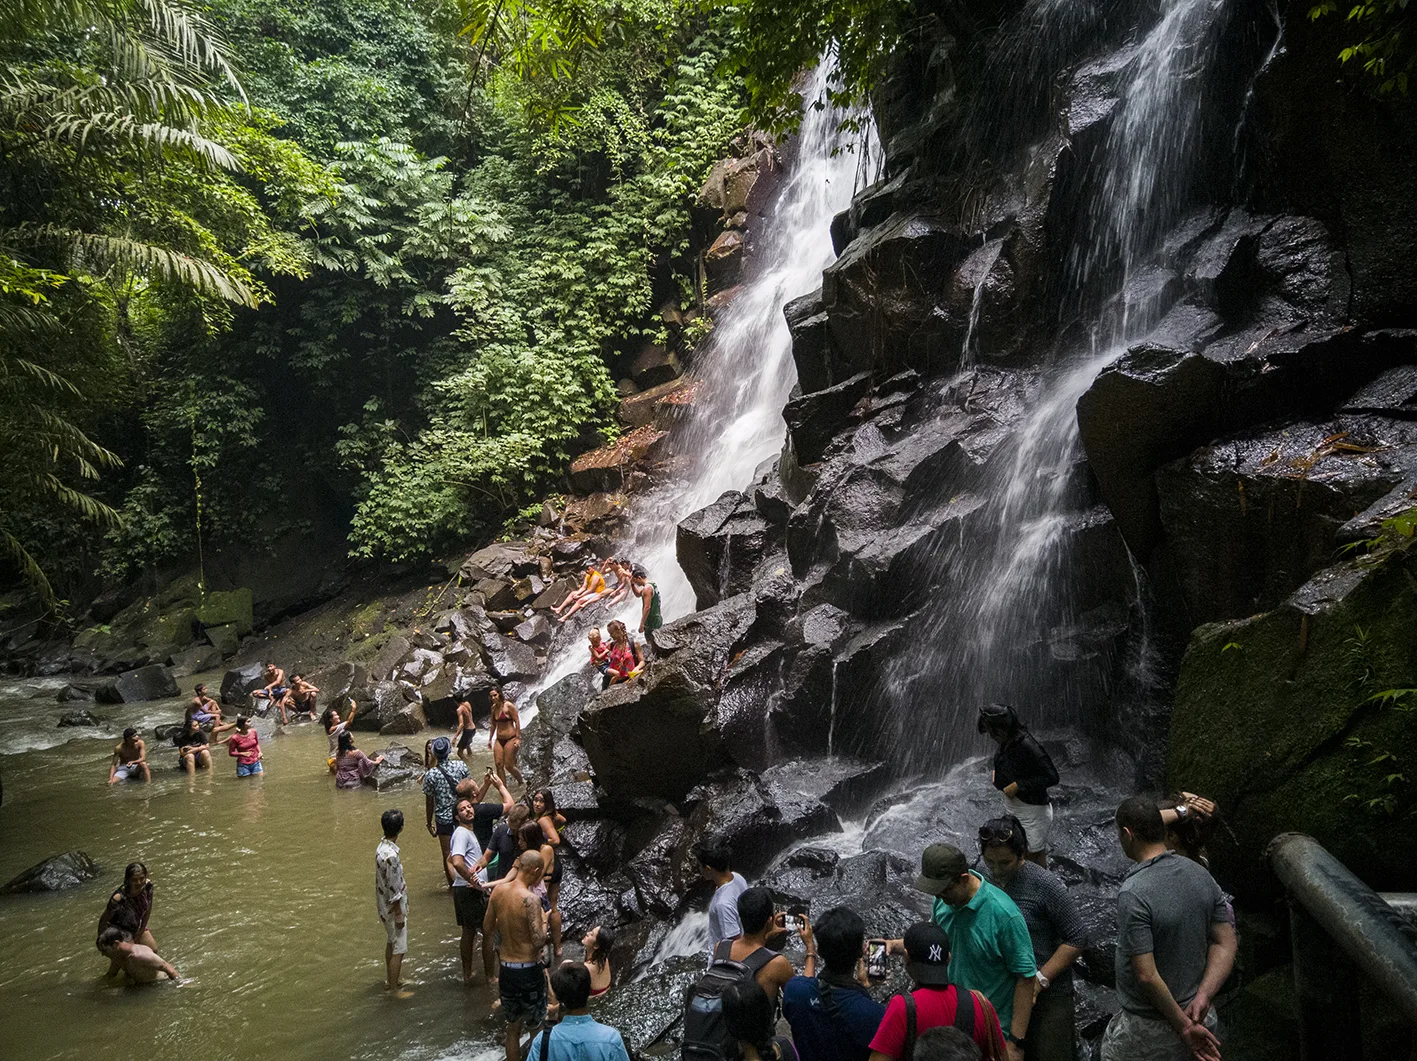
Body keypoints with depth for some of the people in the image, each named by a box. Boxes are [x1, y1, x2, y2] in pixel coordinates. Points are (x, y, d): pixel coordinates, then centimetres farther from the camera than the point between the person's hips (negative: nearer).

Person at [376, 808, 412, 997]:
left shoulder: (382, 846, -1)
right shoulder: (390, 855, -31)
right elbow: (393, 889, -25)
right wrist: (399, 914, -16)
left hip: (386, 907, 10)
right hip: (393, 909, -9)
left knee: (391, 944, 23)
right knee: (399, 949, 3)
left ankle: (390, 980, 37)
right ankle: (394, 989, 14)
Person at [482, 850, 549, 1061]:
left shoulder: (498, 891, -2)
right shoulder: (529, 899, -24)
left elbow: (487, 929, 8)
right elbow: (539, 941, -25)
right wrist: (543, 920, -8)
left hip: (505, 969, 6)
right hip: (529, 971, -6)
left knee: (512, 1027, 21)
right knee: (536, 1028, 15)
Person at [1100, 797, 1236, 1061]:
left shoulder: (1134, 893, -27)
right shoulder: (1200, 874, -4)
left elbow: (1147, 975, -27)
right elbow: (1225, 944, -1)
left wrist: (1183, 1026, -17)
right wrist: (1202, 997, -11)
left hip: (1147, 1030, -6)